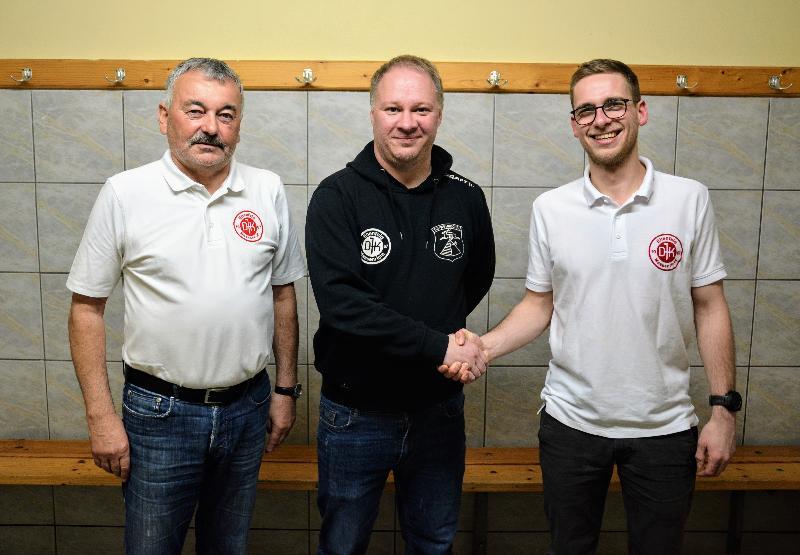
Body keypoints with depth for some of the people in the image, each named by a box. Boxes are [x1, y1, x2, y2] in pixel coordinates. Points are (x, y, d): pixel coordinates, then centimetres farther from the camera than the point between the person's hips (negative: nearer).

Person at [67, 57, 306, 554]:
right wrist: (101, 416, -6)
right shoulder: (125, 194, -9)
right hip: (159, 412, -2)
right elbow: (87, 307, -4)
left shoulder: (268, 192, -2)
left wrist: (286, 389, 7)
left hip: (248, 406, 3)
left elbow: (283, 295, 6)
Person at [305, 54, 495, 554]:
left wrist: (452, 337, 0)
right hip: (356, 413, -2)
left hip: (439, 409, 3)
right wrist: (438, 346, -24)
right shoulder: (338, 196, -13)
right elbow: (341, 302, -24)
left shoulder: (466, 198, -3)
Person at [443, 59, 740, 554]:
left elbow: (709, 308, -1)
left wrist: (725, 407, -3)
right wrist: (482, 348, -14)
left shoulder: (690, 199, -6)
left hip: (664, 426, 0)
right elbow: (540, 305, 2)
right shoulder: (551, 208, -4)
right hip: (571, 421, 1)